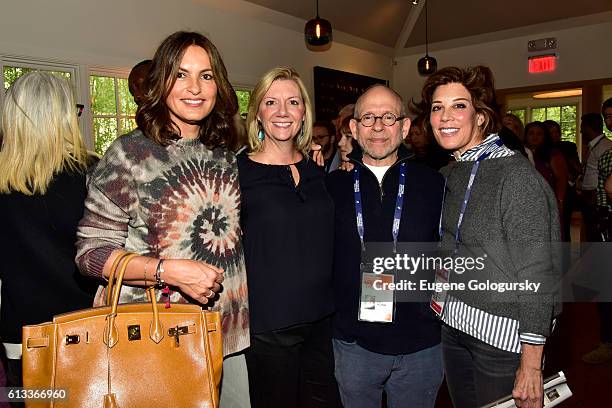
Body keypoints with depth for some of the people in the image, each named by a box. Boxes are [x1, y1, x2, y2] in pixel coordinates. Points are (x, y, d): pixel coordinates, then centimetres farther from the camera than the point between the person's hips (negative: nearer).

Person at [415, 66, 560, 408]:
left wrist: (531, 365, -17)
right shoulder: (450, 174, 5)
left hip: (505, 337, -7)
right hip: (455, 325, 7)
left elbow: (536, 274, -18)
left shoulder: (516, 174, -17)